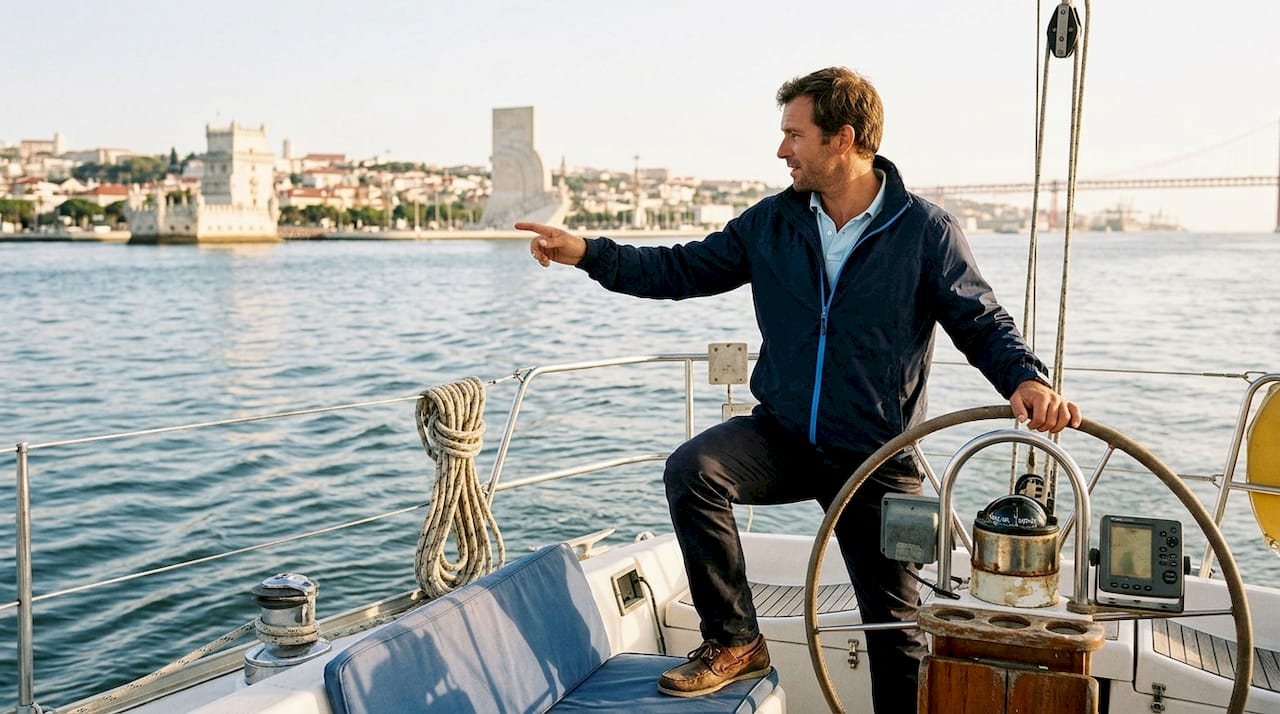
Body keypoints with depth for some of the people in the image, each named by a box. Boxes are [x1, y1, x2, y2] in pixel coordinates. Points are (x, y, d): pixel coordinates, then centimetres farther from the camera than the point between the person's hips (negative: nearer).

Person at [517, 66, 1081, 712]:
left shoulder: (925, 230, -9)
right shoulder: (772, 222, 0)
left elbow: (983, 323, -7)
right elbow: (683, 270, 6)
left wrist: (1025, 378, -28)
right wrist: (589, 254, -5)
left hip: (877, 458, -2)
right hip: (782, 437, 2)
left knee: (895, 624, 4)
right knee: (691, 469, -27)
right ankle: (733, 643, -10)